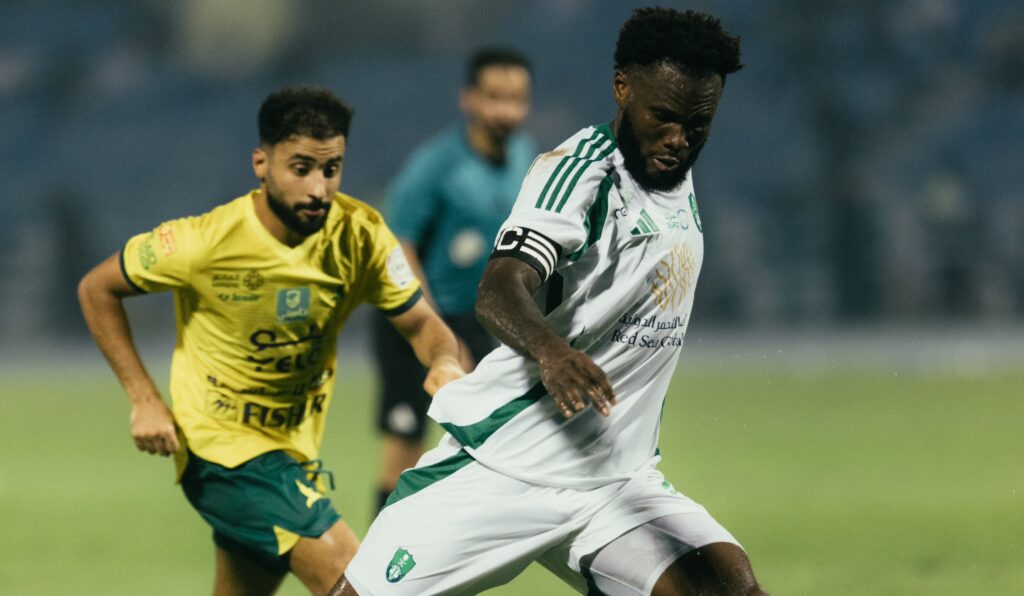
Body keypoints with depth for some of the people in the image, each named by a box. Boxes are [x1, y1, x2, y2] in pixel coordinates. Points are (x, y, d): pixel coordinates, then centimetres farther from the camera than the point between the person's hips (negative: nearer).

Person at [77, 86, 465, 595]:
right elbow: (97, 289, -7)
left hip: (296, 449, 6)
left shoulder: (359, 234, -11)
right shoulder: (207, 242, -21)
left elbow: (421, 324, -4)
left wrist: (445, 361, -29)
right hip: (222, 448, -6)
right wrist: (144, 400, -14)